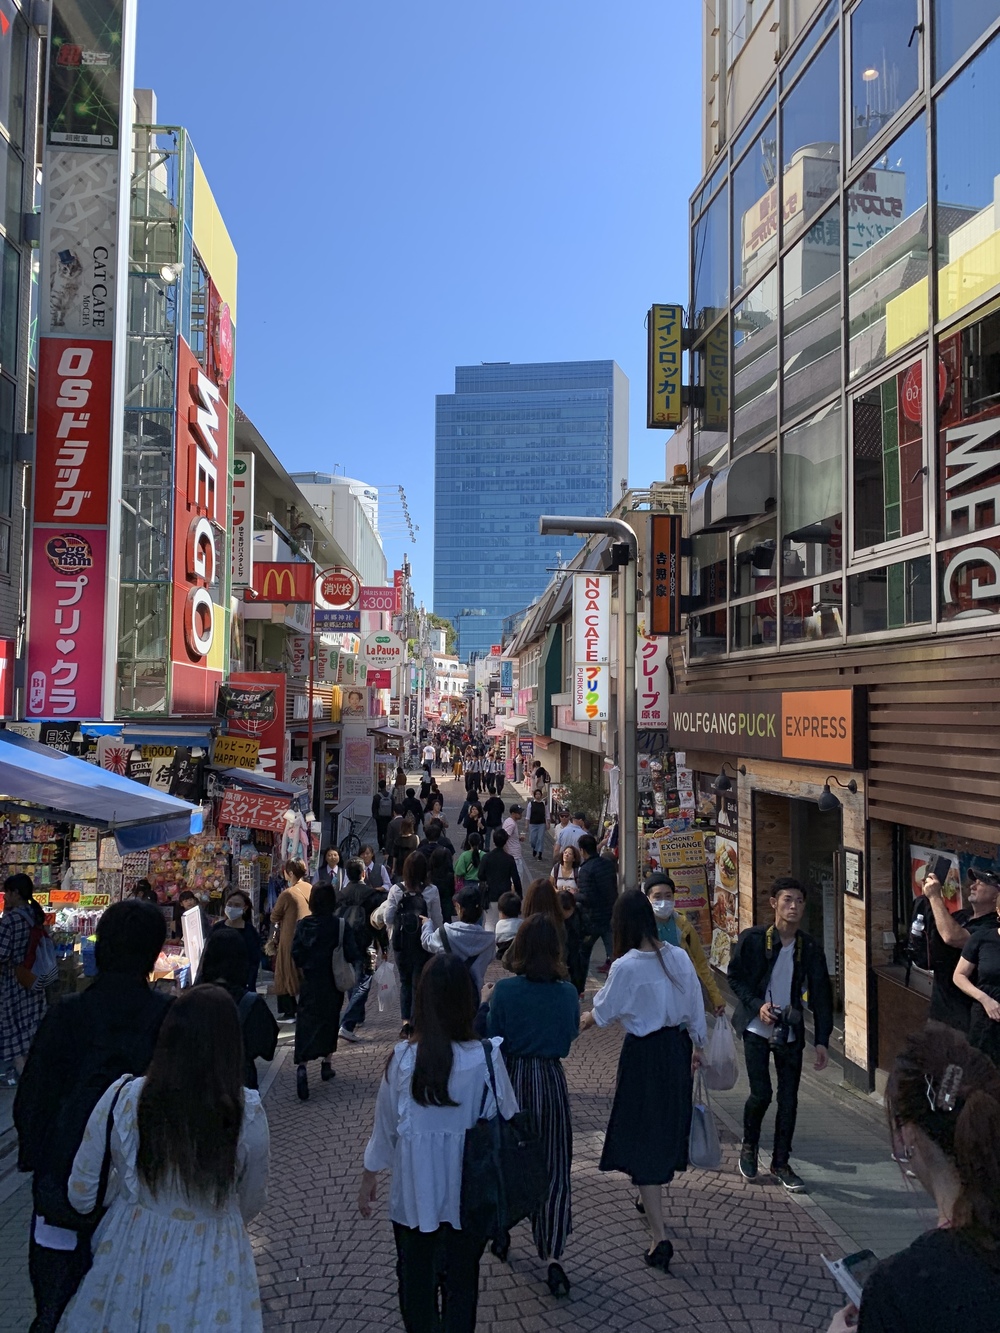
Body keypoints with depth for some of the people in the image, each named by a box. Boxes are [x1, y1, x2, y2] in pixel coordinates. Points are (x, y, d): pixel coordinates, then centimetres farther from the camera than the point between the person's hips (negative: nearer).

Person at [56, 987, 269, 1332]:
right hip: (211, 1266, -1)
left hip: (129, 1254, 1)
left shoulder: (121, 1098, -21)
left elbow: (81, 1192, -6)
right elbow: (252, 1201, -4)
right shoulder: (248, 1114, -22)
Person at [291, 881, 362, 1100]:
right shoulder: (341, 926, -13)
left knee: (307, 1024, -1)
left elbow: (295, 954, -4)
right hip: (333, 985, 0)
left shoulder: (303, 925, -8)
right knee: (330, 1021, 18)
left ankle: (301, 1066, -21)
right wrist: (348, 972, 5)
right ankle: (326, 1064, 28)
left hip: (310, 983, 0)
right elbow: (353, 955, -14)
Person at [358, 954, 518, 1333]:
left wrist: (369, 1176, 12)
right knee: (462, 1280, 19)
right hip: (470, 1193, 0)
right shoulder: (487, 1057, -20)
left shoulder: (403, 1059, -18)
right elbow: (507, 1118, -8)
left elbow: (385, 1123, -5)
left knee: (417, 1279, 21)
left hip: (416, 1192, 0)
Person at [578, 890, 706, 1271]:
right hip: (678, 1048, 6)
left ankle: (659, 1237, 2)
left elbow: (603, 1011, -5)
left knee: (643, 1142, 4)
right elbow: (696, 1007, 4)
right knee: (668, 1129, 23)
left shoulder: (626, 966, -20)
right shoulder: (679, 957, -6)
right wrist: (697, 1047, 19)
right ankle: (653, 1202, 44)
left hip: (643, 1054, -6)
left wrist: (584, 1022, 17)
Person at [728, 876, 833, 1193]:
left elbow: (821, 996, 1)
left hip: (791, 1032, 3)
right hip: (757, 1027, -3)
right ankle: (749, 1146, 24)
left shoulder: (811, 948, -3)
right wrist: (757, 1005, -15)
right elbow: (735, 976, -1)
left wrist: (822, 1041, -2)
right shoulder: (752, 939, -10)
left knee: (789, 1099, 6)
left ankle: (781, 1162, 24)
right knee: (761, 1093, -5)